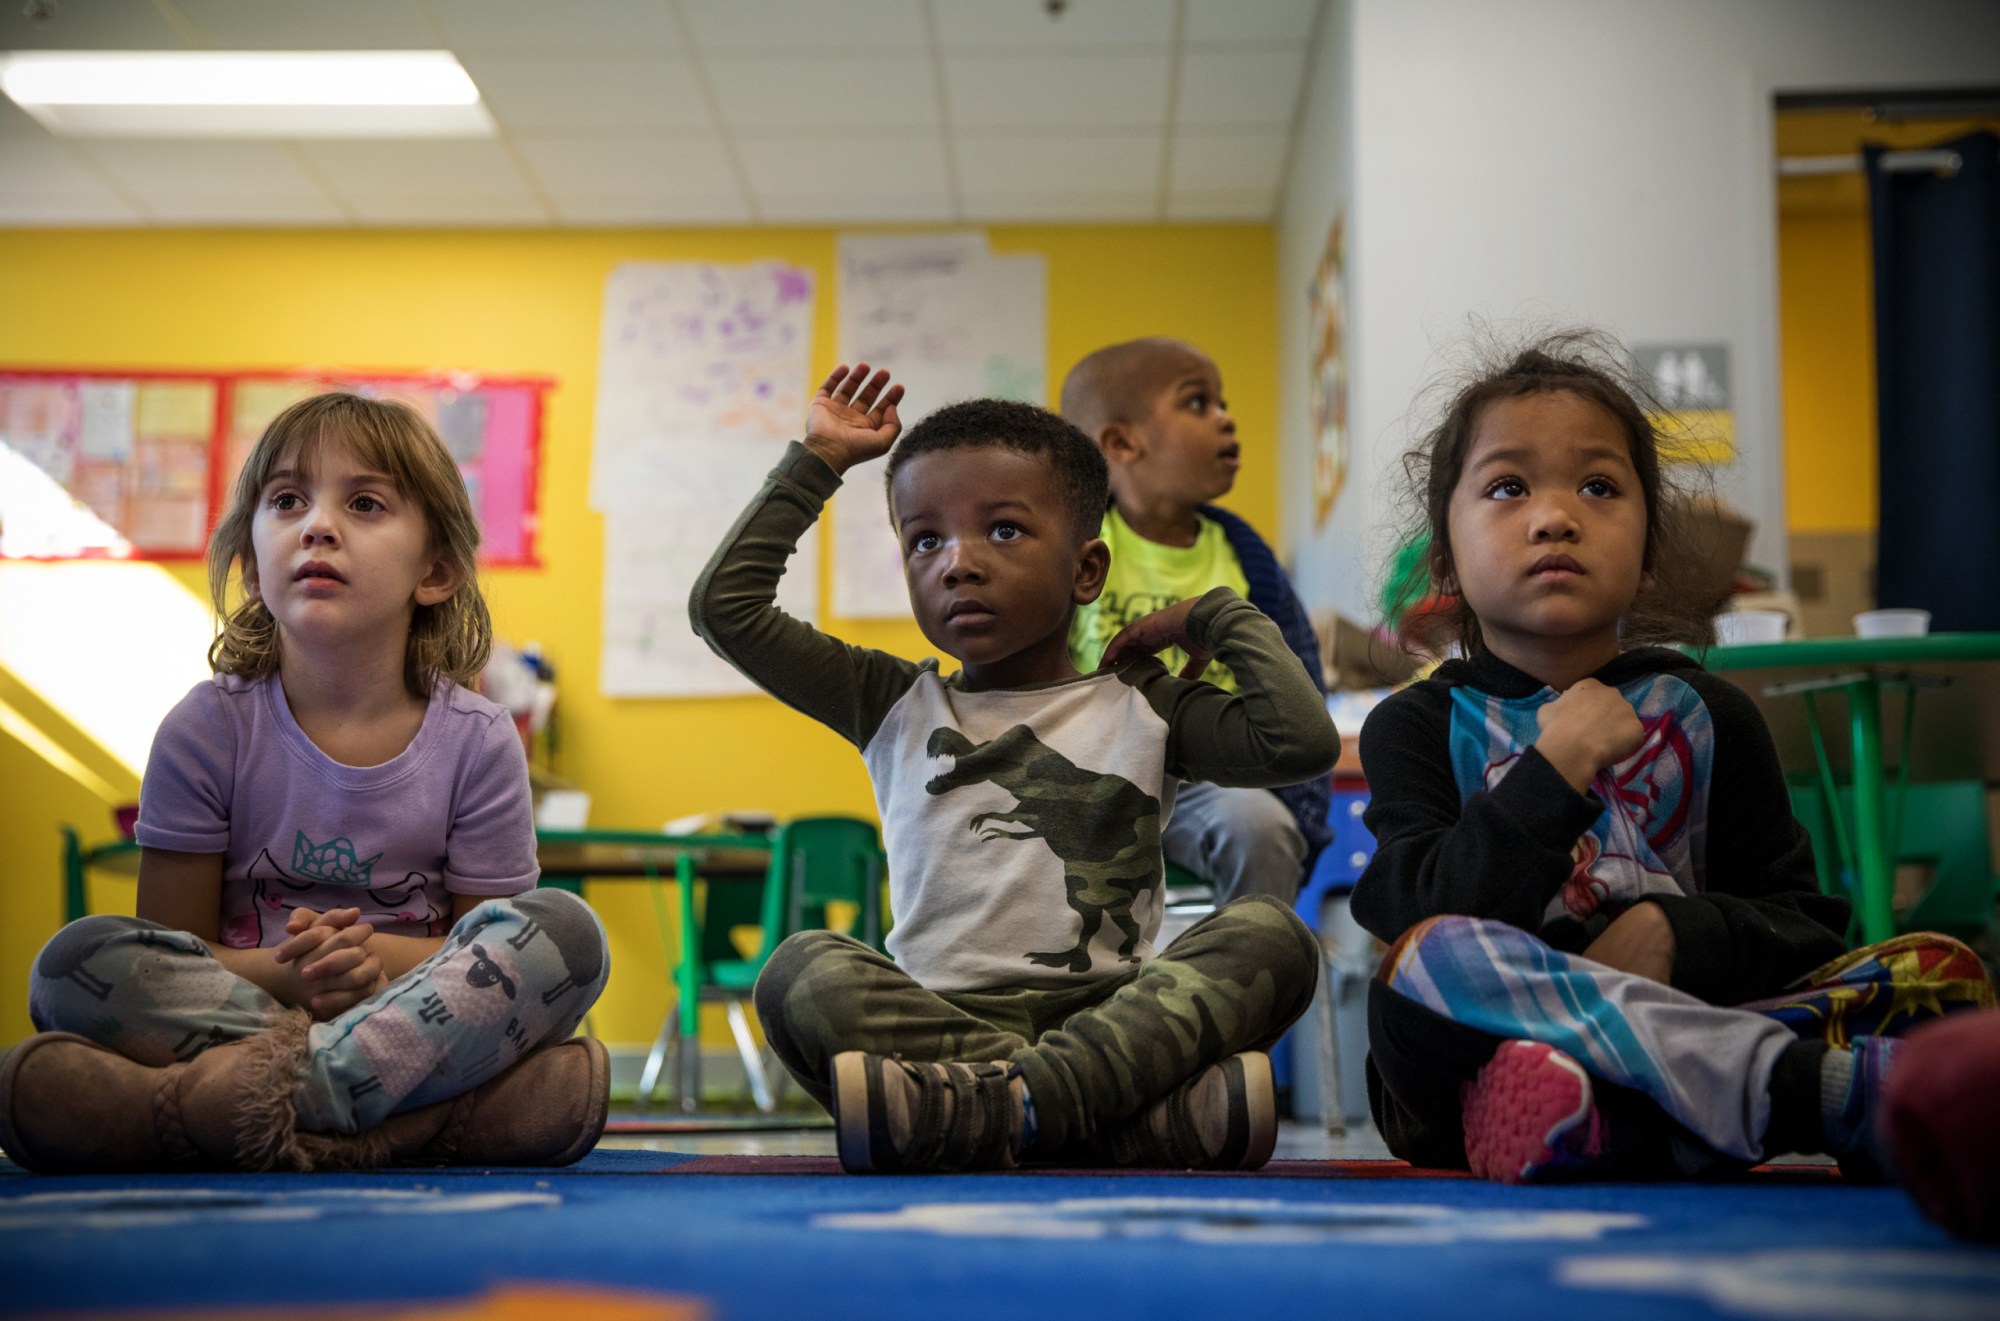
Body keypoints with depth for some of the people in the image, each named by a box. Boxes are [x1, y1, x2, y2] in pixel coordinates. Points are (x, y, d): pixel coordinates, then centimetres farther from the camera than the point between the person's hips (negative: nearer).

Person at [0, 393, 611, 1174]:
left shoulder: (477, 742, -1)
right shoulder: (206, 730, 0)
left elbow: (504, 962, 2)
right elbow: (167, 950, 1)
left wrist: (376, 957, -18)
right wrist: (282, 973, -20)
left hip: (430, 1013, 0)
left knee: (567, 930, -26)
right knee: (76, 960, -25)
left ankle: (267, 1084, -35)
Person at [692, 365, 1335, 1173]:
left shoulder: (1142, 708, 13)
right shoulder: (894, 707, 17)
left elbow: (1303, 743, -2)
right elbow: (724, 607, 13)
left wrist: (1218, 616, 10)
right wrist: (816, 464, 18)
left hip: (1114, 1017, 0)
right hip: (936, 1019, 0)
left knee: (1272, 934, -25)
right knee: (802, 970, -29)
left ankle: (993, 1107, -41)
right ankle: (1160, 1116, -39)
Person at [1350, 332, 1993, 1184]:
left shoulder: (1705, 714, 15)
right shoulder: (1420, 727, 7)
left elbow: (1806, 923, 11)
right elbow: (1426, 920, -10)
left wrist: (1680, 934, -10)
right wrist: (1553, 770, -13)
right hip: (1488, 1057, -3)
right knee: (1428, 960, -36)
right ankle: (1827, 1089, -37)